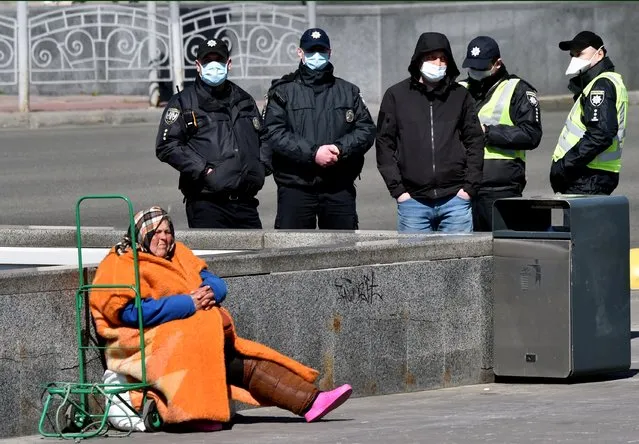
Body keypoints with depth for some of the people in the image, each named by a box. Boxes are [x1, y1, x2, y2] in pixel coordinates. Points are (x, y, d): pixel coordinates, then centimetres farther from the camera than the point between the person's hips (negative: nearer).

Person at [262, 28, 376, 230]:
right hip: (295, 188, -2)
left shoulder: (348, 91, 15)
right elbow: (274, 134, -8)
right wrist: (313, 153, -18)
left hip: (339, 189, 3)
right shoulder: (283, 91, 6)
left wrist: (340, 149, -14)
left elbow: (366, 129, 6)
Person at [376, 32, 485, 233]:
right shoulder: (396, 96, 6)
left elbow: (475, 141, 10)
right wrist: (397, 189, -3)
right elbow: (384, 144, 5)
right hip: (413, 200, -1)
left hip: (455, 201, 1)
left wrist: (469, 186, 1)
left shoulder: (460, 96, 9)